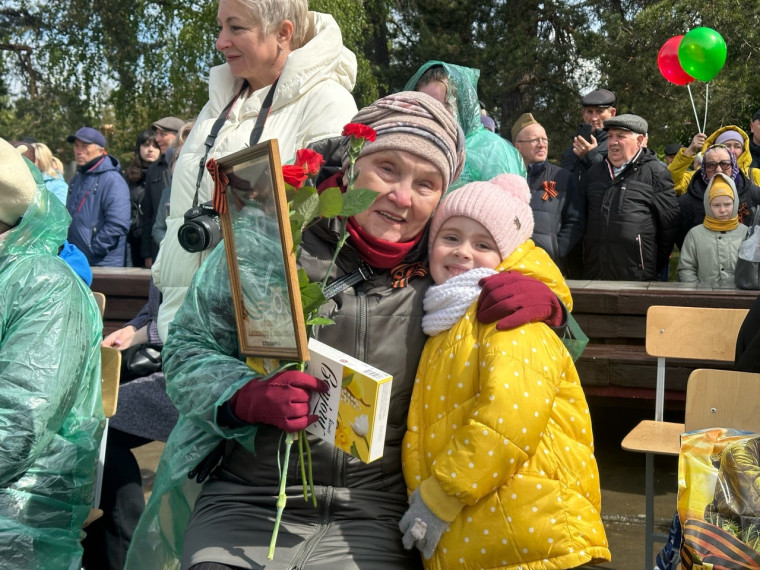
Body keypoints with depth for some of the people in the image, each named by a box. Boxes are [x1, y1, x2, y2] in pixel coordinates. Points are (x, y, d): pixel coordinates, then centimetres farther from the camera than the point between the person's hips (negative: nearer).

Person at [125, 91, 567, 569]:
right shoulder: (270, 240, -2)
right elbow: (187, 349, 3)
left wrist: (544, 300, -9)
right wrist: (249, 396, -17)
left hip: (374, 519, 1)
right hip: (246, 506, 0)